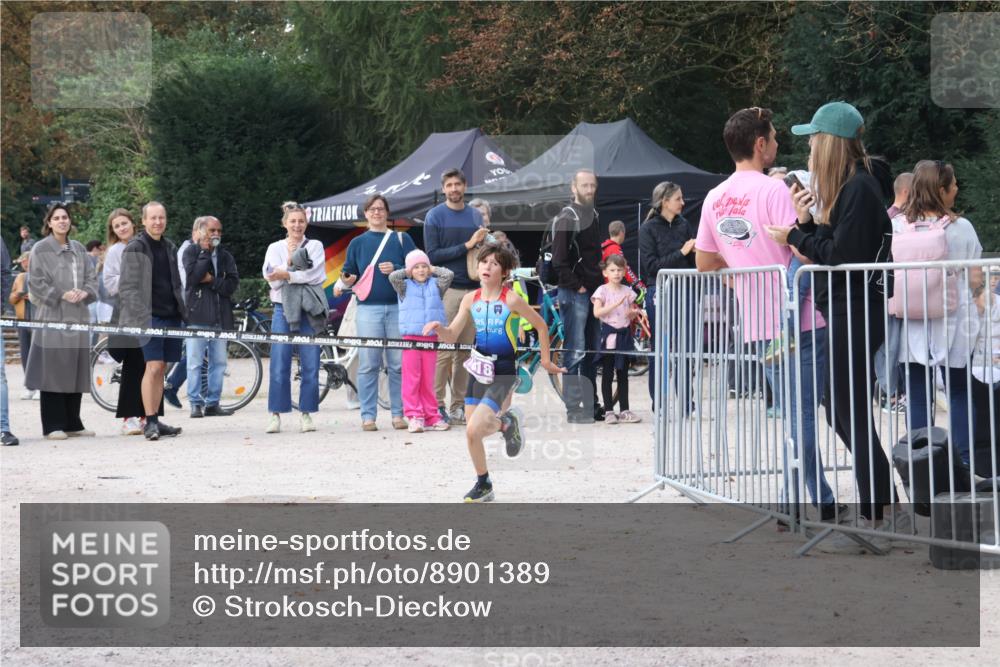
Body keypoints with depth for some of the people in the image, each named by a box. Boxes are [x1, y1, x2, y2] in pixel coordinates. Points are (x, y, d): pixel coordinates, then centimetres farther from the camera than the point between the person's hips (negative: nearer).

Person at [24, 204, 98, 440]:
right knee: (53, 372, -6)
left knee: (76, 371, 6)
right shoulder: (40, 249, -1)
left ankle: (72, 424, 14)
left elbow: (92, 278, 14)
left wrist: (85, 292, -6)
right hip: (52, 315, -5)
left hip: (78, 317, 5)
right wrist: (61, 295, -14)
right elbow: (36, 282, -5)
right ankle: (53, 426, -2)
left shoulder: (78, 249, 15)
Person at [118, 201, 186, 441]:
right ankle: (150, 422, -12)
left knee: (161, 369, 7)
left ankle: (156, 421, 11)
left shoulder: (169, 247, 18)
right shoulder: (135, 248, -3)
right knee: (154, 367, -14)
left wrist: (182, 311, 16)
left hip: (171, 315, 7)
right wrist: (139, 317, -16)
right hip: (150, 316, -7)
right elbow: (128, 286, -8)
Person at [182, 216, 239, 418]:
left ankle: (213, 403, 11)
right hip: (197, 315, -4)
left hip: (220, 316, 4)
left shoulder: (225, 256, 14)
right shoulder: (191, 251, 4)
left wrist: (212, 280, -9)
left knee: (218, 362, 5)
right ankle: (195, 404, 1)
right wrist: (206, 253, -8)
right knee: (195, 362, -4)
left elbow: (232, 284, 3)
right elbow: (192, 276, -13)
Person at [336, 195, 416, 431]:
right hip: (368, 308, 0)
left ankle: (398, 413, 7)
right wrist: (346, 281, -8)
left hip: (398, 307, 0)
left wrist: (396, 270, -11)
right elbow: (348, 273, 14)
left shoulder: (402, 239, 11)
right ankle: (368, 415, 1)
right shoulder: (357, 243, 14)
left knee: (398, 364, 0)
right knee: (368, 365, -3)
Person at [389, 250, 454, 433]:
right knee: (412, 379, -5)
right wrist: (407, 272, 6)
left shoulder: (435, 285, 12)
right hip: (411, 337, -2)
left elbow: (449, 274, 0)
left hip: (431, 338, 2)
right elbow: (393, 277, -8)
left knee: (428, 380, 5)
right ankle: (414, 416, -4)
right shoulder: (405, 287, 7)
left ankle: (431, 416, 9)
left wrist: (433, 270, 11)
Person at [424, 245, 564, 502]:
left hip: (503, 373, -5)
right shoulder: (471, 299, 3)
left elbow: (540, 325, 2)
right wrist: (438, 328, -18)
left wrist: (545, 360, 8)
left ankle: (507, 423, 15)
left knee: (473, 431, -18)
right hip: (479, 371, 5)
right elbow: (451, 335, 4)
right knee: (471, 435, 6)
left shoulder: (511, 300, -11)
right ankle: (483, 485, 29)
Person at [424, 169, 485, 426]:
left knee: (466, 351, 4)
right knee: (444, 349, -9)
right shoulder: (435, 216, 2)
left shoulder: (476, 216, 16)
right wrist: (466, 246, -12)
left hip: (473, 288, 5)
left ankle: (458, 405, 9)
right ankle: (438, 404, -4)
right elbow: (432, 255, -6)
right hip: (446, 288, -5)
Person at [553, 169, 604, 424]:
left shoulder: (594, 216, 16)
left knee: (591, 351, 12)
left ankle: (591, 404, 20)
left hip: (594, 291, 8)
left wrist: (601, 283, 12)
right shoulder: (566, 218, -10)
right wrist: (576, 286, -15)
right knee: (575, 352, -8)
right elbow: (558, 259, -16)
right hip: (574, 294, -8)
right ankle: (573, 407, -6)